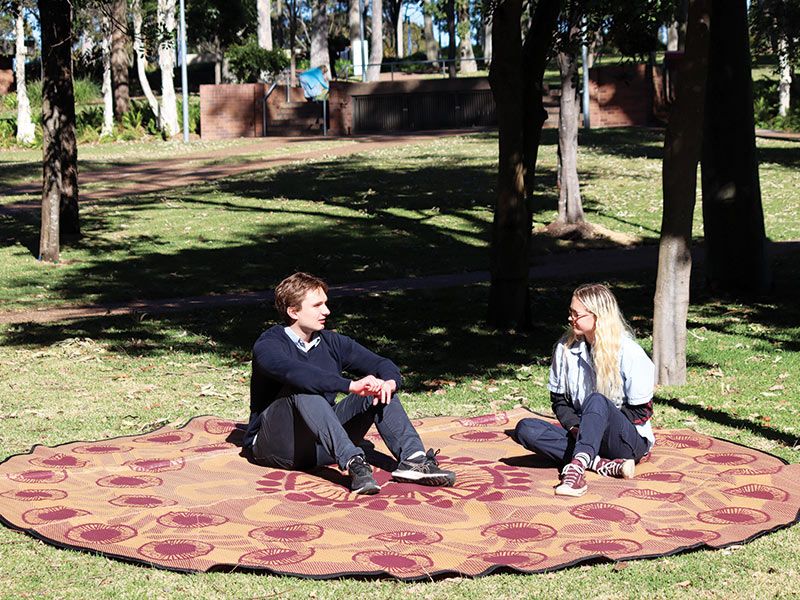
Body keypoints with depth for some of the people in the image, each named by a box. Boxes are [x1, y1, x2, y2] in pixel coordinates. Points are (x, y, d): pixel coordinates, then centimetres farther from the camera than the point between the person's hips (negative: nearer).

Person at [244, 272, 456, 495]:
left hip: (322, 447, 6)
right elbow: (294, 373, -32)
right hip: (277, 447, -6)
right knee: (301, 388, -32)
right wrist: (351, 386, -42)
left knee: (376, 387, -9)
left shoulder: (332, 343, 11)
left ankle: (412, 458, -28)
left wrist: (389, 382, -22)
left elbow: (381, 364, 4)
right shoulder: (268, 346, -10)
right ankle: (353, 463, -44)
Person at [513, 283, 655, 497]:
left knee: (596, 400, -36)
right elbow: (559, 399, 9)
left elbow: (641, 412, -7)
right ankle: (605, 465, -29)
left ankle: (576, 469, -54)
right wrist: (574, 426, -11)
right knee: (525, 429, -21)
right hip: (582, 436, 5)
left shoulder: (629, 353, -10)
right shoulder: (565, 348, 3)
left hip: (628, 441, -5)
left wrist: (603, 422, -17)